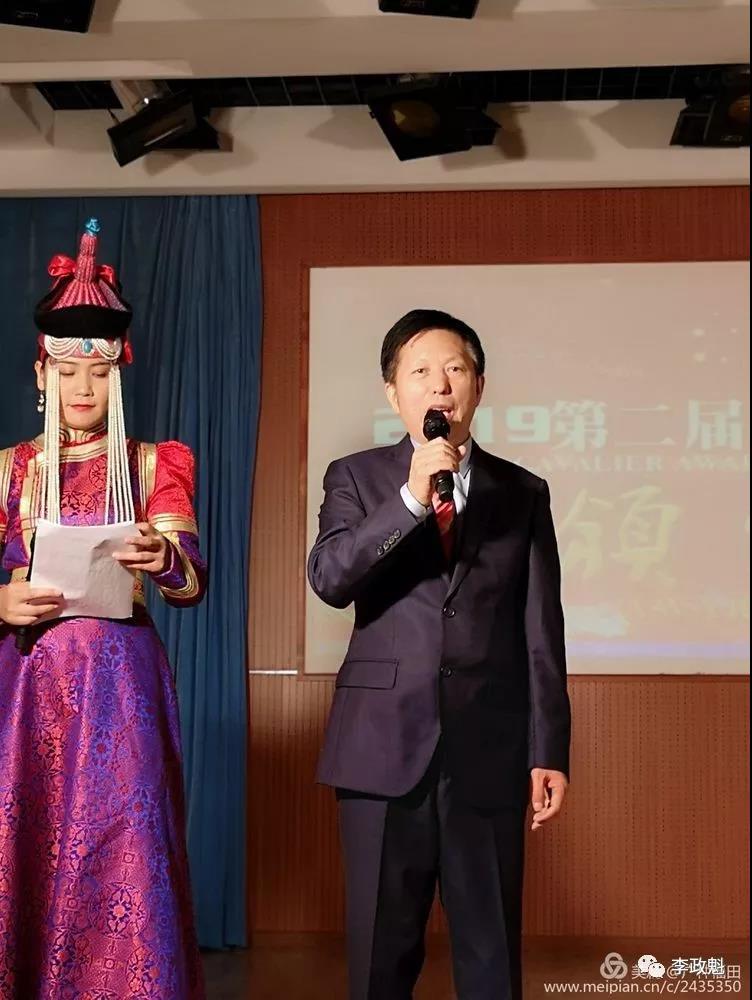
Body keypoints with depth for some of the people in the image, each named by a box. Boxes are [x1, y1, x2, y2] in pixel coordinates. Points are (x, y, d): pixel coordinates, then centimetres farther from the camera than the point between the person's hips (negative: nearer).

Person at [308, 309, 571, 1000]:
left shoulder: (523, 492, 9)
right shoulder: (356, 478, 7)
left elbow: (541, 631, 6)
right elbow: (328, 579, -10)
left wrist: (549, 751, 1)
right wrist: (411, 498, -20)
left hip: (490, 749, 1)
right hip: (385, 743, 0)